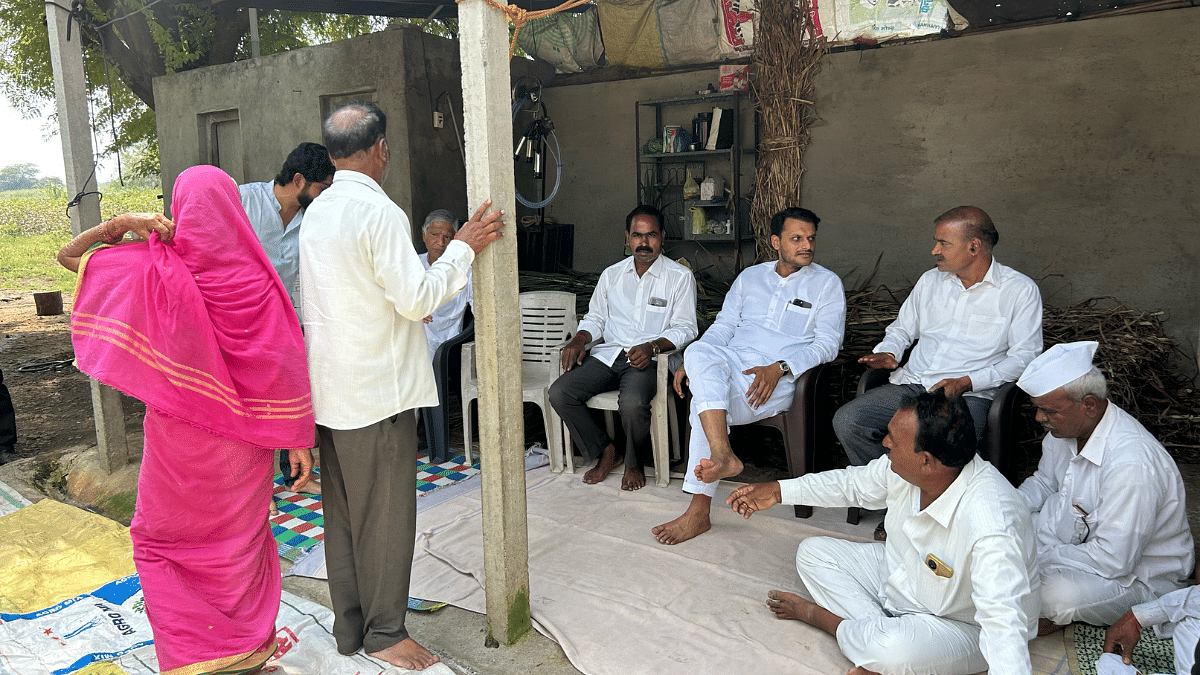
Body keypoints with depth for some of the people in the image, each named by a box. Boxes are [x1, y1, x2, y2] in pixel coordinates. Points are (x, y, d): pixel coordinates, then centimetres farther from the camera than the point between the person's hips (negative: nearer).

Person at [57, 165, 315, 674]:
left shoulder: (154, 268, -11)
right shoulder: (256, 277, -12)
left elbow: (68, 255, 4)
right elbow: (285, 365, -12)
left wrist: (121, 223, -11)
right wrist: (299, 439, -5)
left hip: (178, 434, -1)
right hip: (243, 436, 1)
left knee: (160, 538, 20)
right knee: (239, 536, 19)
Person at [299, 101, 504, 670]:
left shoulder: (316, 213, 11)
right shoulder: (379, 212, -16)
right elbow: (417, 298, -18)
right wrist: (464, 247, -9)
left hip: (329, 388, 9)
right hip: (377, 388, -8)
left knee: (342, 511, 15)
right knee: (385, 514, 4)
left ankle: (349, 627, 28)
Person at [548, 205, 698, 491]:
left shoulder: (680, 277, 3)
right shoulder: (611, 274, 17)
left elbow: (685, 329, -2)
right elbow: (595, 317, 22)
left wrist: (652, 346, -20)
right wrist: (579, 339, 0)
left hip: (649, 359, -4)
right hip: (608, 355, 5)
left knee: (632, 402, -36)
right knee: (559, 392, -18)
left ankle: (634, 463, -3)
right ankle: (605, 451, 2)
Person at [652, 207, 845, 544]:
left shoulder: (827, 283, 9)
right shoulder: (750, 277, 21)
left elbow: (828, 344, 0)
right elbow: (723, 326, 18)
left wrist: (779, 368, -17)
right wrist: (691, 363, -1)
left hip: (779, 377, -4)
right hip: (731, 362, 4)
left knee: (706, 399, -31)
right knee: (699, 353, -33)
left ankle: (698, 512, -30)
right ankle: (722, 455, -43)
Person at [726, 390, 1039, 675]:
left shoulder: (991, 525, -39)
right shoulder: (903, 469, -16)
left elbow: (1004, 625, -42)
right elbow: (855, 482, 4)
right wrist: (779, 491, 8)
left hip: (960, 626, -7)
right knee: (812, 552, 4)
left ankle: (817, 615, -4)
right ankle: (879, 631, -11)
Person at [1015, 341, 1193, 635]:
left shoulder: (1132, 466, -34)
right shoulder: (1065, 426, -7)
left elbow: (1113, 561, -31)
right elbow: (1043, 482, 13)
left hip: (1133, 575, -7)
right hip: (1075, 539, 7)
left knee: (1055, 597, -36)